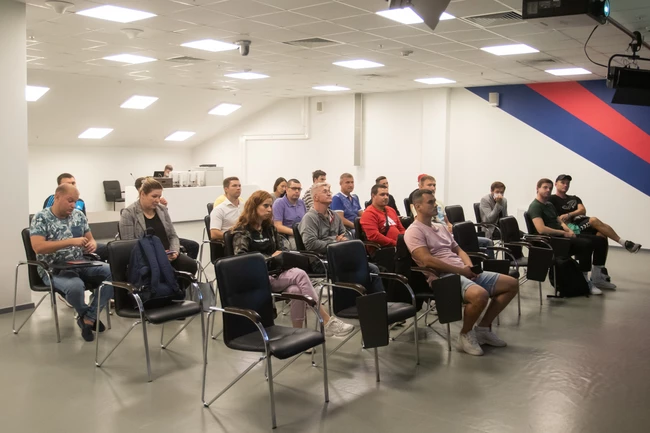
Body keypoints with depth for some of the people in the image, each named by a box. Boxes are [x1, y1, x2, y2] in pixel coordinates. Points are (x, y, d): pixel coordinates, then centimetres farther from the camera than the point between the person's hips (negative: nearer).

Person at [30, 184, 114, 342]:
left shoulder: (78, 215, 9)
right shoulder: (41, 218, -8)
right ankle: (87, 314, -1)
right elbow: (38, 247, -21)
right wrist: (71, 241, -27)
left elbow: (90, 239, 16)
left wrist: (92, 244, -11)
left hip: (81, 265, 6)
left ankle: (88, 317, -11)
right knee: (75, 286, -38)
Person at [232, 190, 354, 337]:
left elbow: (282, 249, 21)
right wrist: (270, 258, -14)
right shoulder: (242, 231, -3)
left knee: (296, 290, -33)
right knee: (300, 274, -30)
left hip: (276, 273, 6)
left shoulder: (270, 228, 18)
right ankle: (327, 322, -29)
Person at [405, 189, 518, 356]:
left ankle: (483, 328, 10)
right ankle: (466, 334, -10)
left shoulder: (441, 227, 22)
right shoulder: (414, 231, -6)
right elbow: (428, 261, -18)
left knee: (512, 284, 4)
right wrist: (461, 270, -15)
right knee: (480, 295, -38)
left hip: (465, 272, 10)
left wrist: (469, 266, 1)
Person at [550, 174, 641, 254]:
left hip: (583, 224, 7)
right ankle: (624, 243, -23)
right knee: (594, 220, -29)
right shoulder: (552, 200, 5)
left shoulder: (574, 198, 24)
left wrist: (568, 215, -12)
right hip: (572, 227, -7)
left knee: (602, 233, -24)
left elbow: (583, 211, 6)